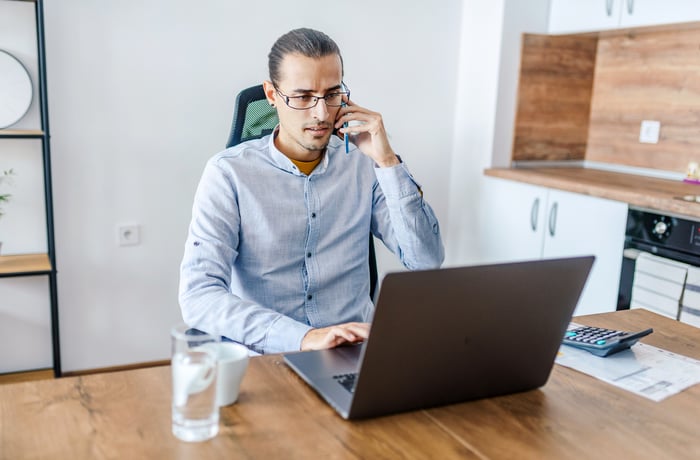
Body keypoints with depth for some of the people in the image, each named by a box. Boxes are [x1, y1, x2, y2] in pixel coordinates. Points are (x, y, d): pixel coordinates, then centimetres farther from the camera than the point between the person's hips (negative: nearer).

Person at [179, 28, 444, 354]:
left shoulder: (363, 166, 4)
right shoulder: (229, 172, -6)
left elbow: (427, 261, -2)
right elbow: (198, 297, -16)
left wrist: (386, 161, -9)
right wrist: (304, 337, -29)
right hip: (267, 358, -2)